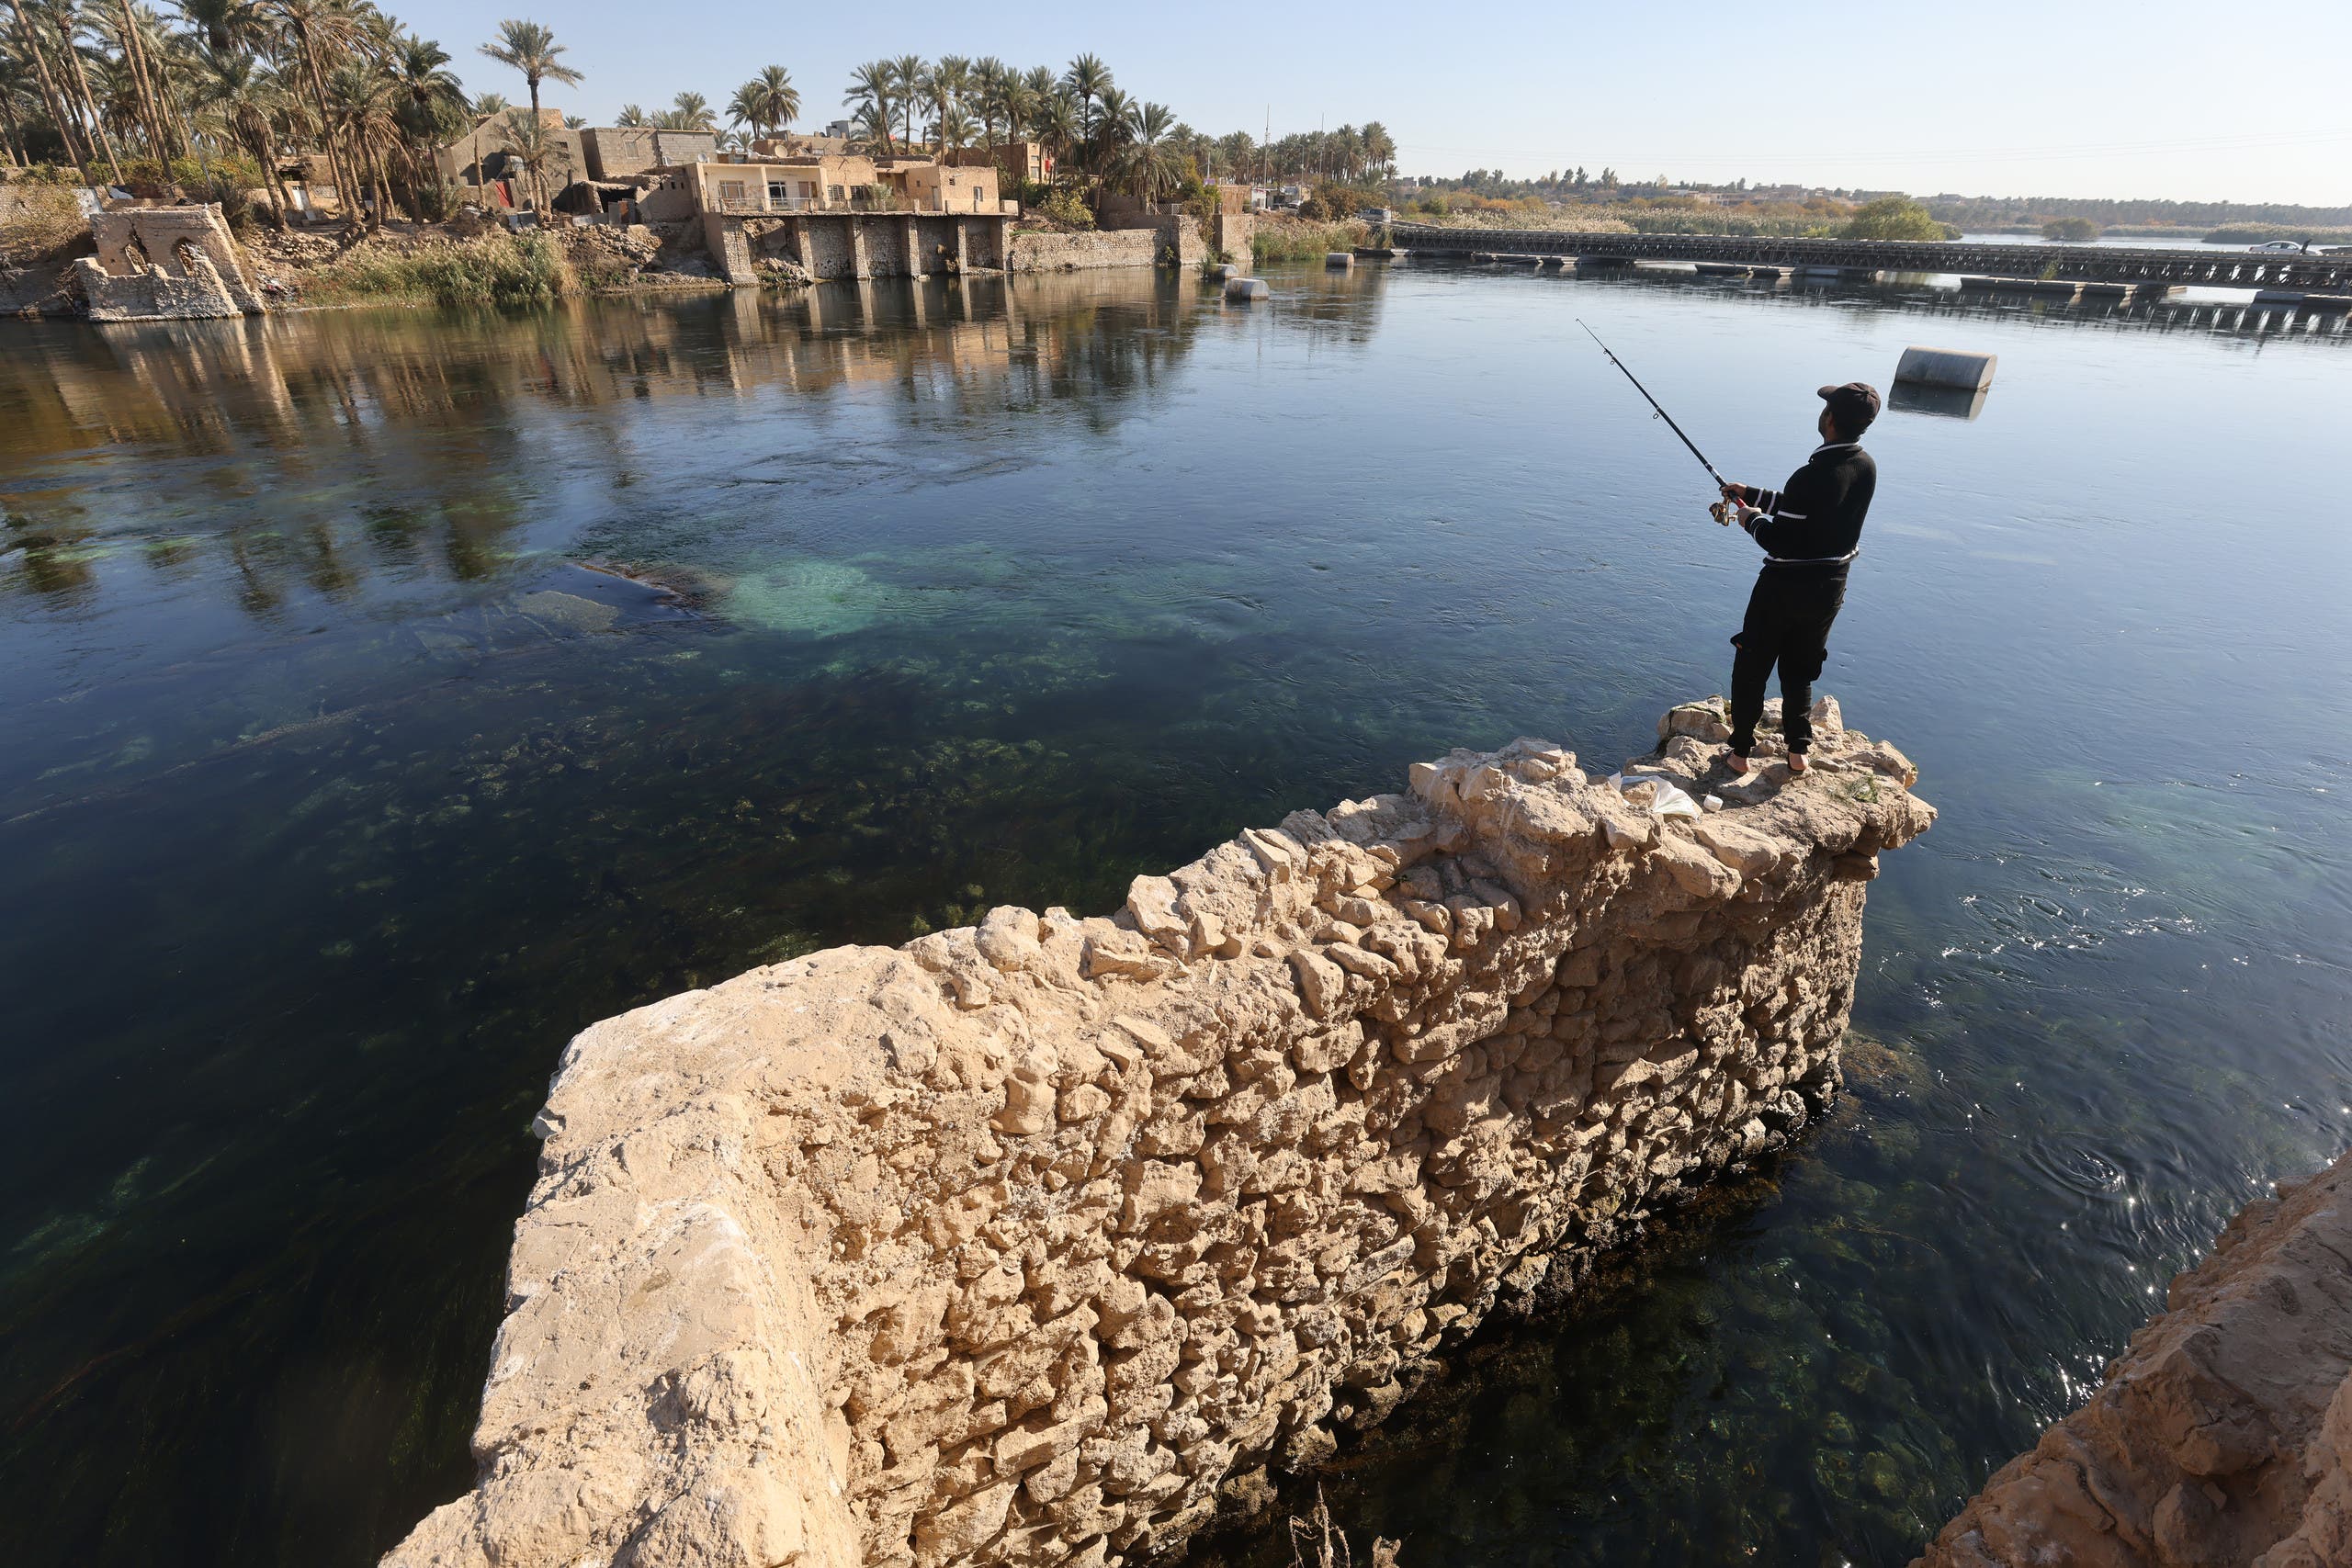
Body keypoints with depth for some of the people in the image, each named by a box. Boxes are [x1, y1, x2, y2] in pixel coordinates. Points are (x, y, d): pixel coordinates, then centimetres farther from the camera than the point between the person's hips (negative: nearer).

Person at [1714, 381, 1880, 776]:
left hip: (1785, 586, -7)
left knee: (1751, 669, 9)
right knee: (1799, 670, 21)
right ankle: (1798, 749, 23)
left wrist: (1752, 520, -3)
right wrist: (1751, 494, 14)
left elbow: (1779, 542, -22)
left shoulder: (1813, 476, -26)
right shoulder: (1866, 468, -2)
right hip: (1831, 588, 7)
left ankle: (1741, 751, 15)